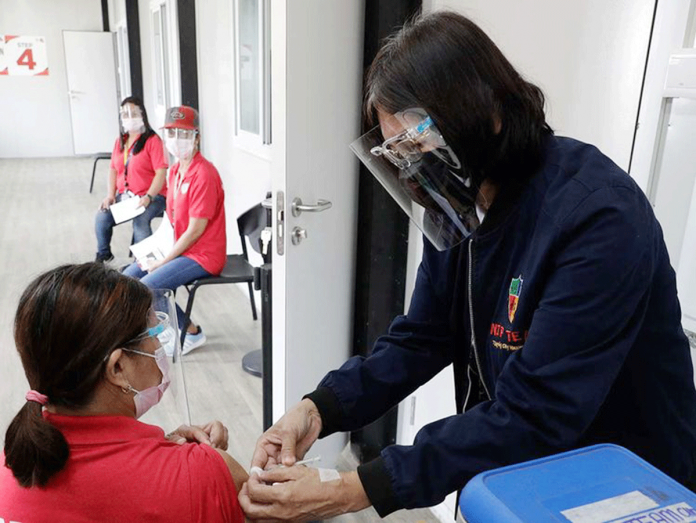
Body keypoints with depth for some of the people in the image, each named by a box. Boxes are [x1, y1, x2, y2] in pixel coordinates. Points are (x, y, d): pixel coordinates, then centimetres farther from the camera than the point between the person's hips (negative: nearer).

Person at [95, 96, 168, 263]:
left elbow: (161, 173, -15)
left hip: (151, 196, -6)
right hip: (124, 195, 6)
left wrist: (148, 197, -24)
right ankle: (103, 254, 13)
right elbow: (113, 169, 14)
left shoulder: (152, 140, -8)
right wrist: (110, 195, 0)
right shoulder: (120, 141, 13)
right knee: (101, 217, -12)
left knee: (140, 221, -33)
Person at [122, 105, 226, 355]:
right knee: (128, 277, 6)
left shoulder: (203, 174, -21)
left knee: (146, 287, -20)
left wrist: (163, 261, -15)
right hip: (179, 249, 9)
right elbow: (172, 218, 14)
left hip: (202, 255, -9)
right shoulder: (175, 170, 9)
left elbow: (195, 230, -21)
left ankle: (192, 332, 0)